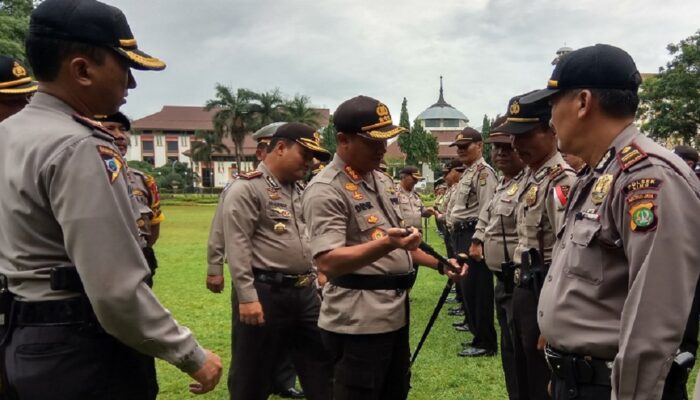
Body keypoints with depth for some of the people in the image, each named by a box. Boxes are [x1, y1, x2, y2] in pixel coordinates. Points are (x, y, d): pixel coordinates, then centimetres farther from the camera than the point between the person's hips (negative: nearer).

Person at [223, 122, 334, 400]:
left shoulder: (298, 189, 15)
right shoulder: (246, 189, -11)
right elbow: (238, 247, -17)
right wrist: (247, 297, -20)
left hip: (305, 291, 8)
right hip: (265, 293, -8)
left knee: (321, 364, 14)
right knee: (254, 373, 8)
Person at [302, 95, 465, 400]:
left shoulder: (382, 180, 12)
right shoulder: (325, 190, -17)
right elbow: (327, 262, -27)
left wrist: (439, 264, 14)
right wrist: (385, 245, -39)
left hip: (396, 313, 9)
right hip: (358, 322, -9)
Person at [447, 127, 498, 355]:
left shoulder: (484, 171, -12)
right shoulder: (468, 172, 20)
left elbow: (486, 211, -19)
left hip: (473, 235, -10)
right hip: (461, 235, 10)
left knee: (476, 288, -7)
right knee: (466, 285, 16)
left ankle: (485, 343, 0)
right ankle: (474, 325, 30)